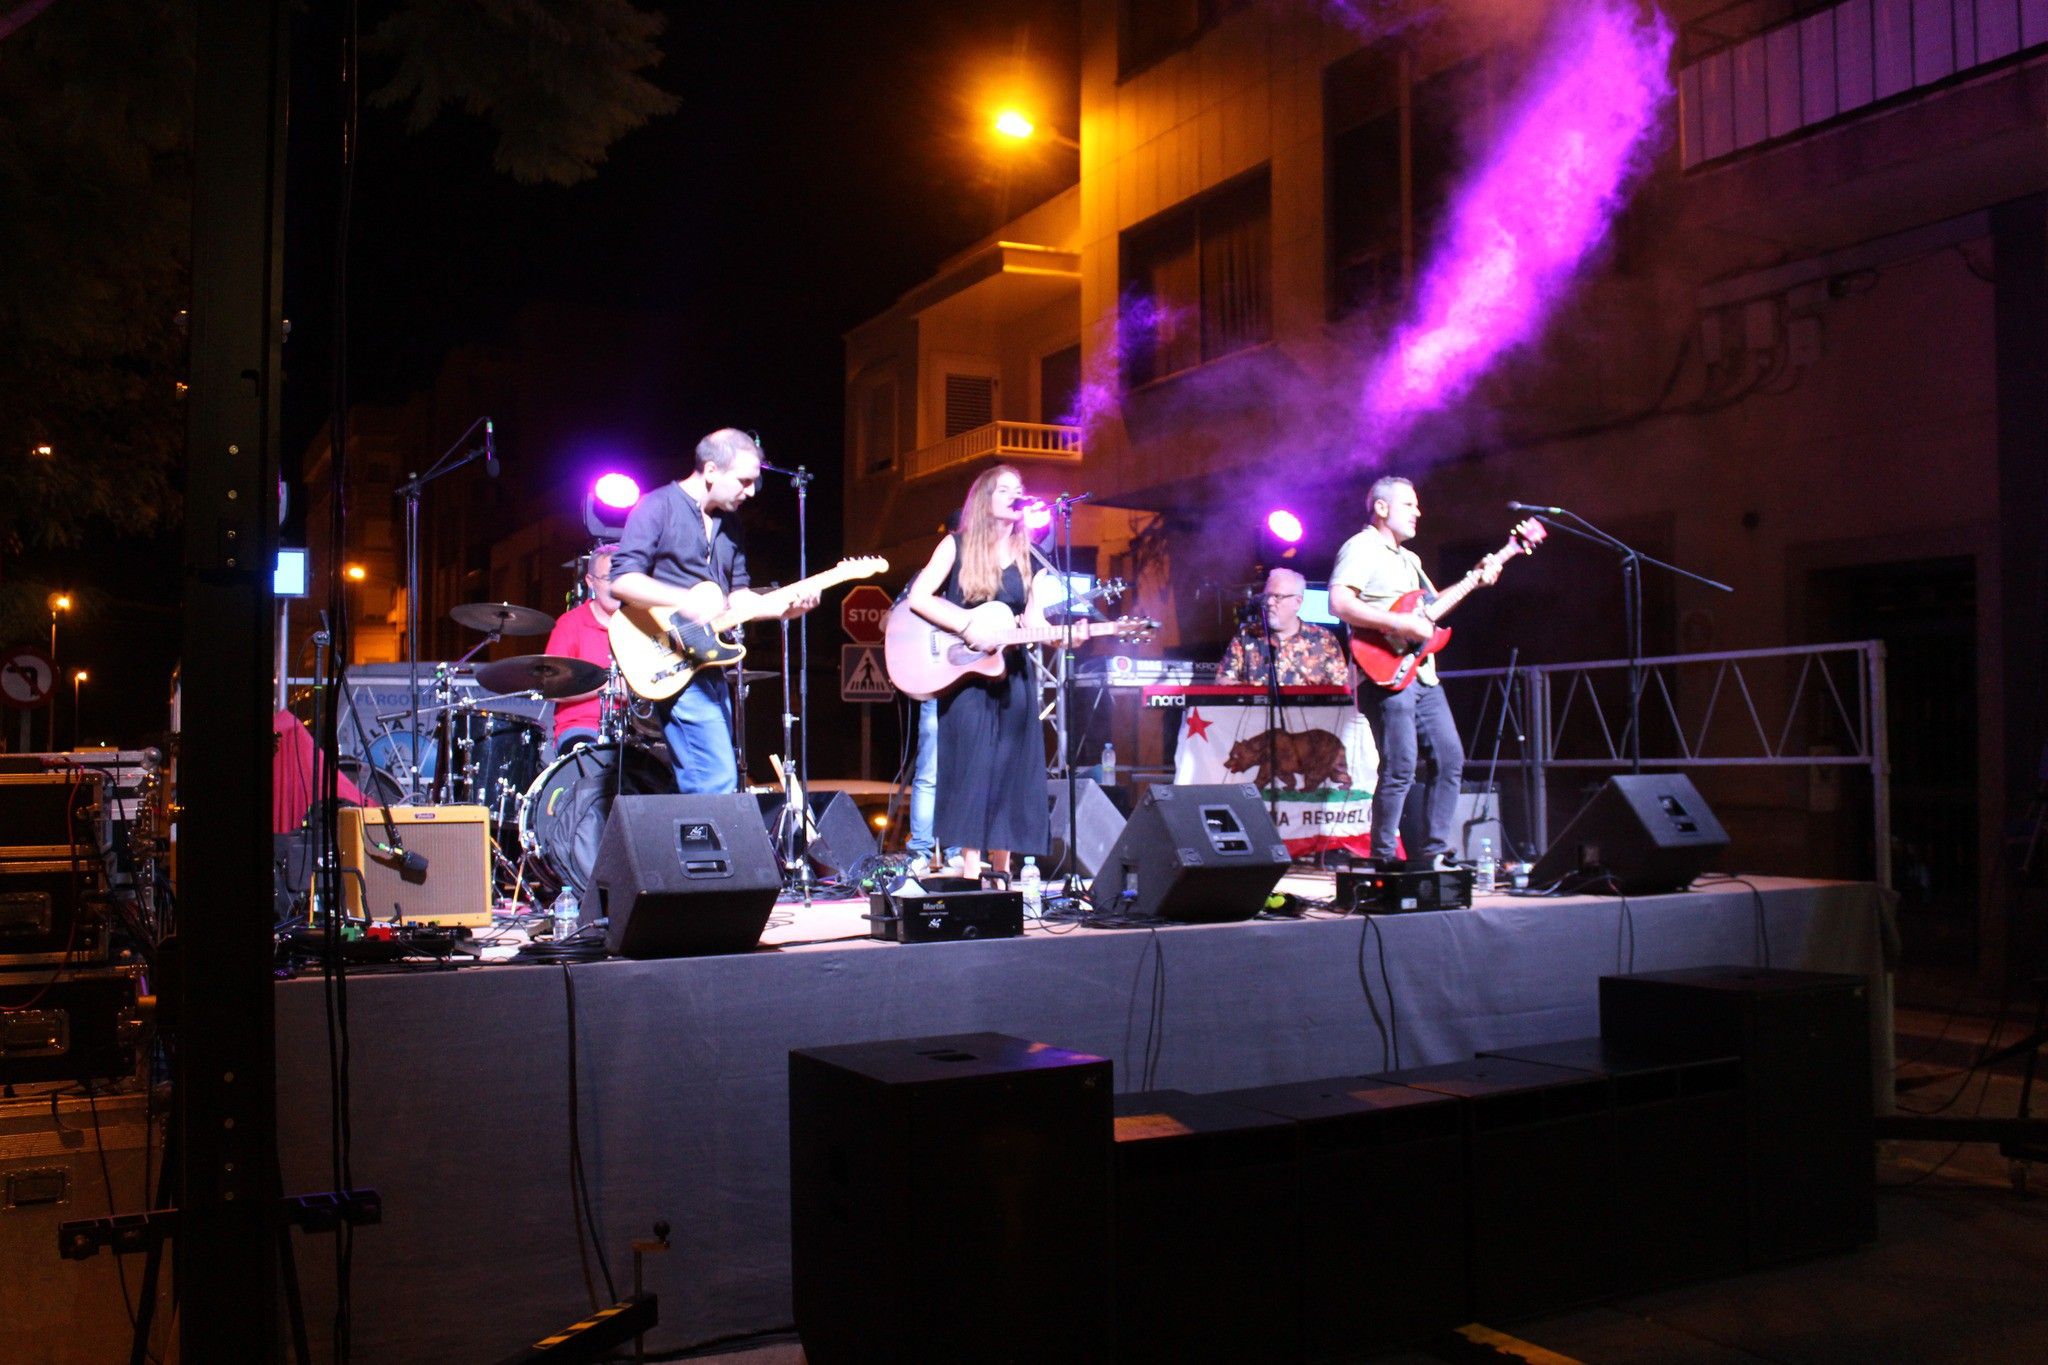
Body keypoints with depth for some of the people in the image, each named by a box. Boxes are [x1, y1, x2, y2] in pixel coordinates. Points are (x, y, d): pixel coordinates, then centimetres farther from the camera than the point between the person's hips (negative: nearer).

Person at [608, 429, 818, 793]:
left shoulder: (728, 523, 16)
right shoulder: (658, 507, -8)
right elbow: (622, 580, -17)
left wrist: (781, 605, -1)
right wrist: (687, 602, -27)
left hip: (709, 666, 9)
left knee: (719, 776, 11)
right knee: (716, 782, -16)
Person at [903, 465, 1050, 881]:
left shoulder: (1027, 557, 12)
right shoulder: (957, 546, -1)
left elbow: (1033, 619, 12)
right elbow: (918, 597, -9)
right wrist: (968, 626, -19)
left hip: (1011, 673, 4)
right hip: (962, 671, -4)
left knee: (1010, 769, 2)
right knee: (971, 764, -9)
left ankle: (1001, 870, 11)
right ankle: (970, 870, -6)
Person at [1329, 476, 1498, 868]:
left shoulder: (1409, 558, 25)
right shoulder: (1361, 548, -6)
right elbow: (1340, 603, -21)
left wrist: (1475, 578, 20)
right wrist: (1400, 624, -24)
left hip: (1423, 674, 10)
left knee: (1450, 759, 8)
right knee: (1400, 769, -12)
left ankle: (1433, 851, 15)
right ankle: (1383, 859, -4)